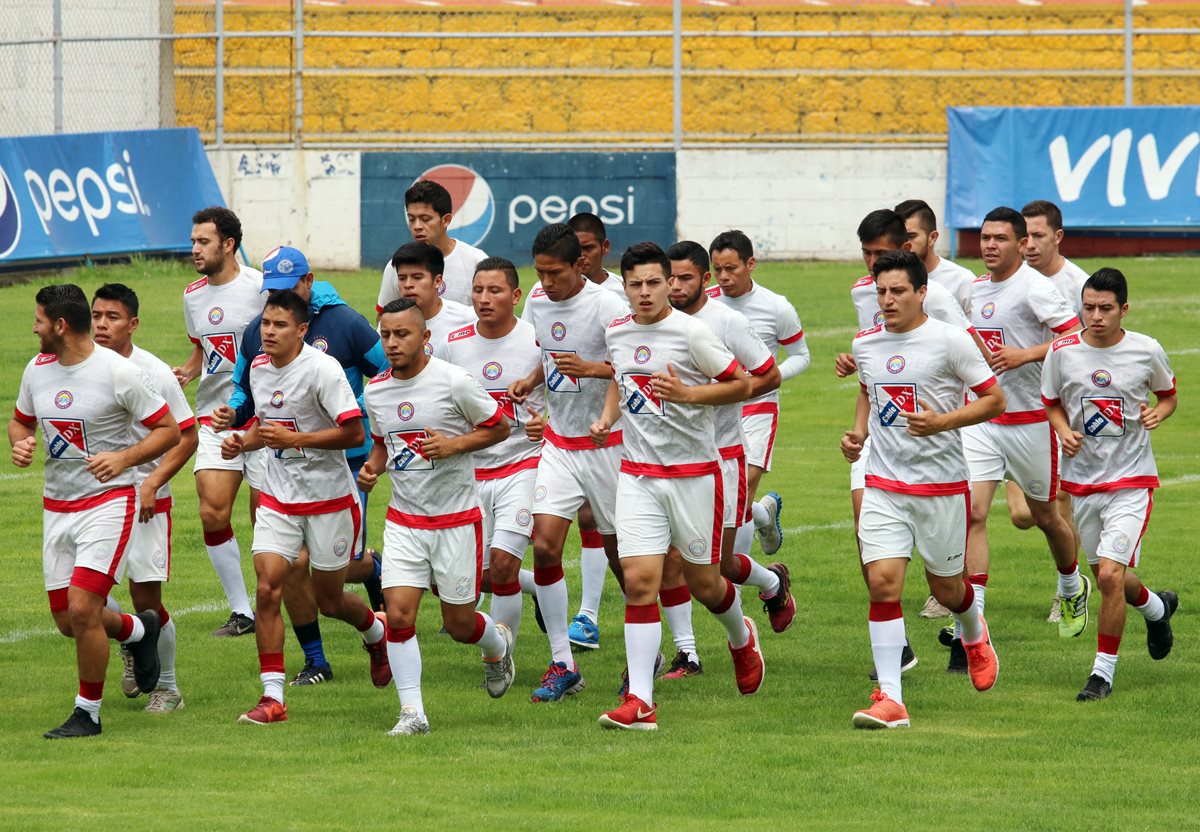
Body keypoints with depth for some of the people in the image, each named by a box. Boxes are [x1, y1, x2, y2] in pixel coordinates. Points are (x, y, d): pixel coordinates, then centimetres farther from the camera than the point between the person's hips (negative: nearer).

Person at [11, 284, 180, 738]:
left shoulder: (118, 372, -14)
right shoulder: (37, 369, 4)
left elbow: (169, 430, -7)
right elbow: (20, 420, 21)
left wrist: (124, 458, -23)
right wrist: (20, 443, -3)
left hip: (109, 501, -7)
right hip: (56, 507, 7)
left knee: (82, 610, -16)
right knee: (67, 621, 7)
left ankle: (88, 713, 1)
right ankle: (139, 630, 37)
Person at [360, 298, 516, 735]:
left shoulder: (454, 382, -13)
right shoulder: (375, 392, 2)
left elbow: (499, 427, -3)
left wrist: (453, 445, -18)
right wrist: (373, 469, -2)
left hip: (457, 519, -3)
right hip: (403, 520, 3)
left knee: (459, 624, 6)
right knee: (398, 613, -13)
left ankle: (498, 643, 41)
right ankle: (412, 712, -5)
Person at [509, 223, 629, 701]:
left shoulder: (606, 306, -17)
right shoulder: (538, 301, 3)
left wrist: (592, 368, -31)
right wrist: (531, 381, 1)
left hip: (607, 443, -5)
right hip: (558, 444, 5)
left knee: (620, 551, 5)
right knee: (544, 545, -10)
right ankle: (562, 665, -4)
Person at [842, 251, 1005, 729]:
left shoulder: (949, 341, -10)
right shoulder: (866, 344, 5)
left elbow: (994, 400, -6)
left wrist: (943, 422, -21)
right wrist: (858, 432, 7)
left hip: (942, 485, -3)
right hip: (884, 485, 3)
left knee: (945, 586, 10)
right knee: (882, 581, -13)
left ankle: (974, 636, 47)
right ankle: (889, 698, -13)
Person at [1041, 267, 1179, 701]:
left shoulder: (1147, 351, -7)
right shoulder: (1062, 352, -5)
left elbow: (1169, 396, 10)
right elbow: (1052, 403, 10)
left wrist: (1158, 413, -12)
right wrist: (1064, 431, -10)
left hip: (1132, 479, -3)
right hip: (1080, 480, 3)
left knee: (1110, 574, -15)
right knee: (1106, 575, 14)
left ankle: (1103, 671, -2)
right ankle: (1156, 608, 47)